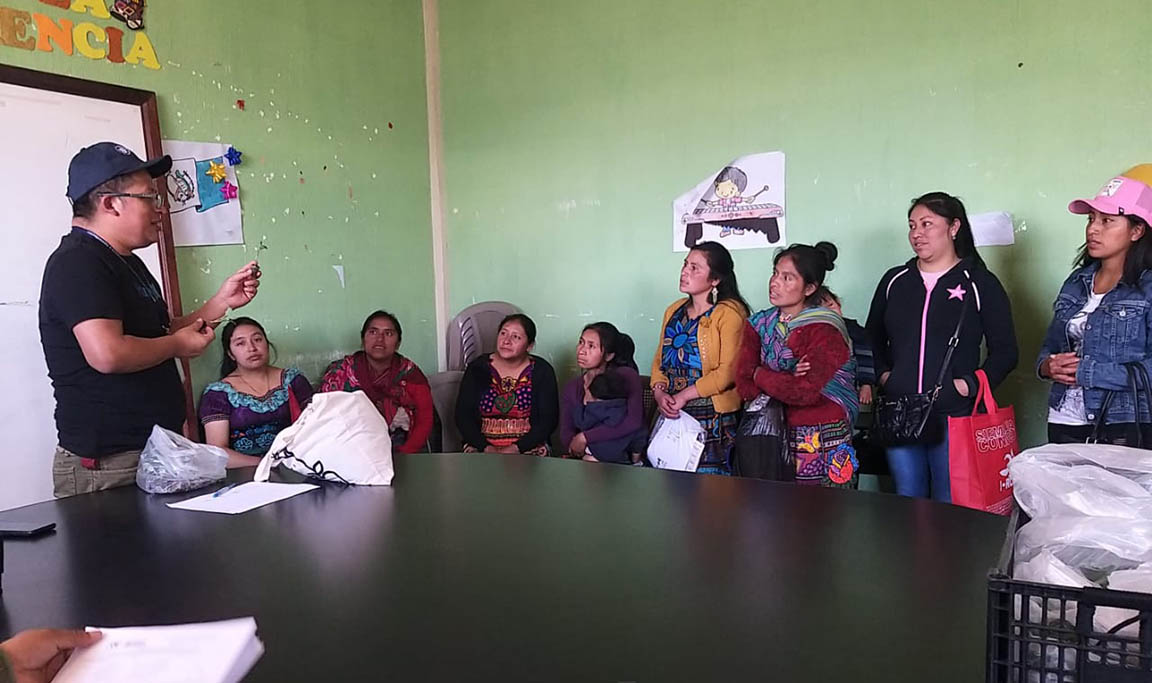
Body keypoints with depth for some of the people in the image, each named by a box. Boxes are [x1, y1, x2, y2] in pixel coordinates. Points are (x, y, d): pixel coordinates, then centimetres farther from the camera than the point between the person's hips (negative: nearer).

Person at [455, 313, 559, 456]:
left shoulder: (542, 371, 3)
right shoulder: (477, 368, 5)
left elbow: (549, 419, -3)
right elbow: (462, 416, 2)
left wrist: (517, 448, -15)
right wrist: (486, 448, -13)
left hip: (529, 448, -1)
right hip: (481, 447, 2)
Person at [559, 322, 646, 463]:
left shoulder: (626, 376, -4)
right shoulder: (571, 388, 11)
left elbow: (633, 422, -17)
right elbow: (565, 433, 3)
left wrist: (585, 437, -14)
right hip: (586, 459, 3)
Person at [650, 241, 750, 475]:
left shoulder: (729, 313, -9)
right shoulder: (674, 310, 14)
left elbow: (728, 371, -16)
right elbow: (660, 360, 15)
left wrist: (683, 396, -15)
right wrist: (659, 392, -4)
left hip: (712, 417, -6)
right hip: (673, 414, 6)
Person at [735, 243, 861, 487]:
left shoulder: (824, 328, -11)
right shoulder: (760, 324, 5)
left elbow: (806, 392, -23)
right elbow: (744, 386, -4)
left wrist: (761, 375, -9)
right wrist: (786, 380, -19)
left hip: (823, 439, -4)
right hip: (777, 436, 5)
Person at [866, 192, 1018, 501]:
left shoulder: (980, 284, 1)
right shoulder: (895, 280, 12)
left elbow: (1005, 352, 2)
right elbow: (873, 338, 21)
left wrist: (970, 385, -11)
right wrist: (883, 374, 6)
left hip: (954, 417, -3)